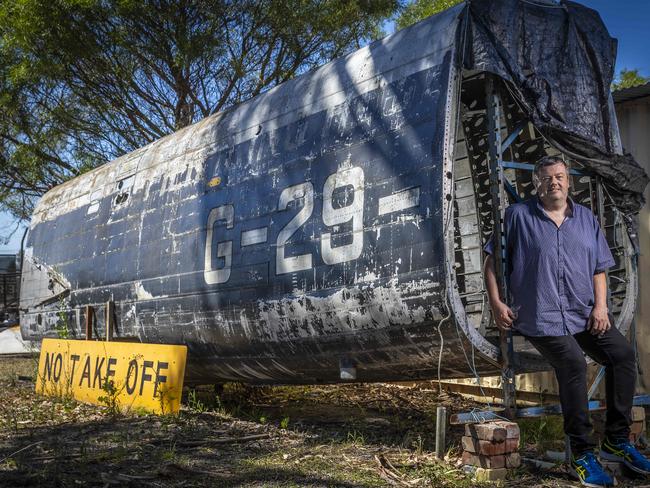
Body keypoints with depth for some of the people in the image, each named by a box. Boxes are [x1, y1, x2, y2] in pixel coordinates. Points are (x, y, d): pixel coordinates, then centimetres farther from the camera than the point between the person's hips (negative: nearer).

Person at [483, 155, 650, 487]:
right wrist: (496, 303, -4)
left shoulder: (587, 219, 16)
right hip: (541, 317, -5)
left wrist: (600, 305, 1)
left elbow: (599, 268, 16)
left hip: (584, 314, 5)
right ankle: (582, 454, -16)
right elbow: (492, 261, 5)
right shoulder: (518, 216, 3)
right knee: (573, 363, -27)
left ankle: (616, 440, 0)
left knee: (622, 352, -15)